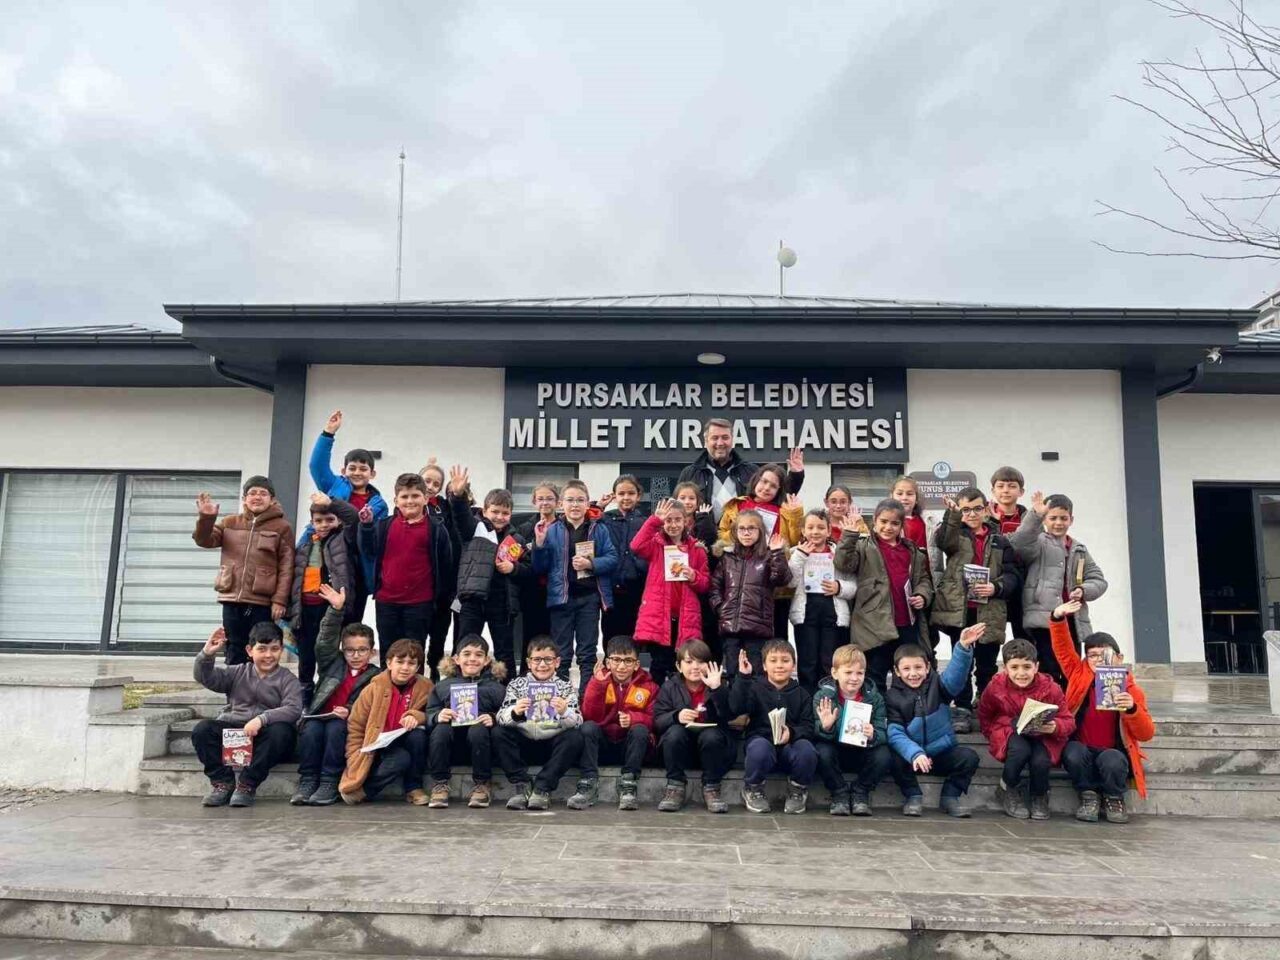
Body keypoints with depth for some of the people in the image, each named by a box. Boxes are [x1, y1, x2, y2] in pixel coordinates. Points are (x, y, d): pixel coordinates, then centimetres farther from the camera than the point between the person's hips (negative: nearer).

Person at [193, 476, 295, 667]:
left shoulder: (282, 527, 1)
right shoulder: (230, 523, 13)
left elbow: (286, 567, -4)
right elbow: (205, 541, 5)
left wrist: (280, 600, -12)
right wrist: (206, 518, -13)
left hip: (262, 603, -4)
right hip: (232, 600, 4)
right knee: (234, 655, 10)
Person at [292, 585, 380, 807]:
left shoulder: (376, 676, 8)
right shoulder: (333, 664, 16)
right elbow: (326, 641, 3)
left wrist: (350, 713, -21)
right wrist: (336, 610, -9)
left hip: (348, 725, -2)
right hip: (319, 717, 2)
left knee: (335, 728, -32)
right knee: (310, 728, -29)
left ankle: (329, 783, -27)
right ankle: (307, 781, -21)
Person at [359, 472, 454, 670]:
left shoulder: (435, 529, -4)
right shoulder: (384, 525, 4)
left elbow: (446, 564, -1)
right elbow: (368, 551, 2)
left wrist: (441, 594, 0)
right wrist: (366, 525, -11)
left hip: (420, 602, -3)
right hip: (386, 601, 3)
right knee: (388, 652, 13)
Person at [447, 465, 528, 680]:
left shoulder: (516, 541, 10)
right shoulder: (474, 528, 3)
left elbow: (529, 569, 12)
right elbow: (461, 513, -16)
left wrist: (514, 568, -8)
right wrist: (458, 495, -36)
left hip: (503, 602, 2)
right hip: (474, 598, -2)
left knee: (505, 652, 10)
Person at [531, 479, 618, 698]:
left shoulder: (599, 530, 4)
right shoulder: (552, 530, 3)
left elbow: (612, 559, -1)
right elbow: (540, 567, 2)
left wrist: (591, 564, -16)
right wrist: (539, 543, -14)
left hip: (590, 596, 1)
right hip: (562, 596, 0)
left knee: (587, 653, 8)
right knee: (561, 654, 5)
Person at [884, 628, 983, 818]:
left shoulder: (937, 685, -2)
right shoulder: (893, 697, -6)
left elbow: (955, 674, -24)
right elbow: (895, 734, -16)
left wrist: (964, 647, -43)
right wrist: (915, 754, -35)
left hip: (942, 752, 2)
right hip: (911, 754, -1)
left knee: (969, 757, -22)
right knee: (896, 760, -31)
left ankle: (950, 796, 0)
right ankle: (913, 796, -4)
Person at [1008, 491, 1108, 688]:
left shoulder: (1079, 550, 20)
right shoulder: (1038, 542, 2)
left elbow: (1098, 579, 16)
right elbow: (1019, 544, -21)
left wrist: (1083, 590, -6)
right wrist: (1035, 515, -34)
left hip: (1072, 620, 6)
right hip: (1044, 619, -6)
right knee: (1048, 676, -11)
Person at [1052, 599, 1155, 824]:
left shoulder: (1131, 690, -3)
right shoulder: (1080, 675, 1)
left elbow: (1146, 734, -6)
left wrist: (1131, 709, -26)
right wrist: (1058, 619, -22)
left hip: (1114, 753, 0)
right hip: (1081, 751, 1)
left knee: (1111, 760, -34)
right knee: (1074, 753, -33)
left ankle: (1114, 800, -1)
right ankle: (1089, 797, -5)